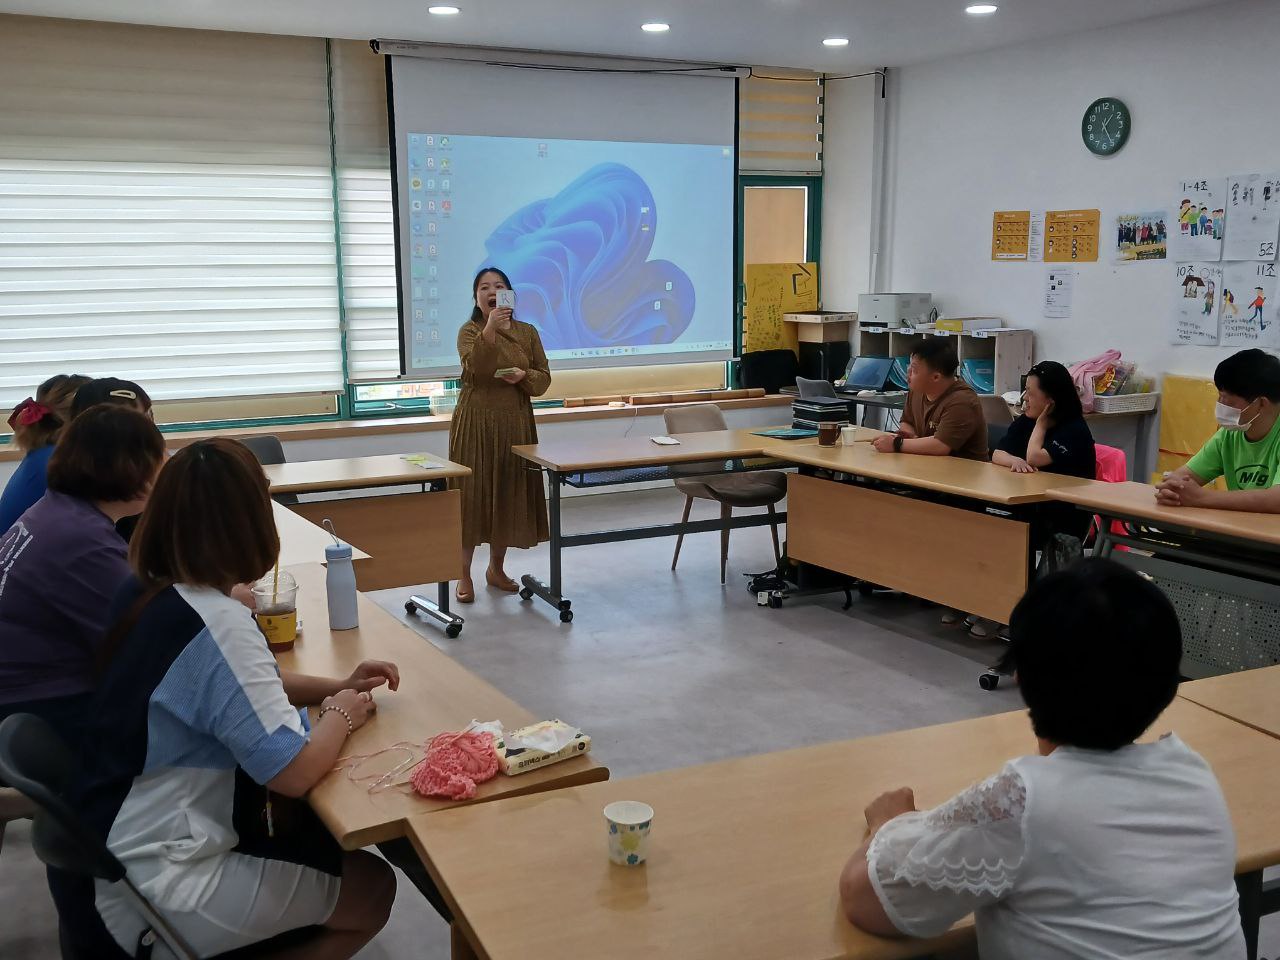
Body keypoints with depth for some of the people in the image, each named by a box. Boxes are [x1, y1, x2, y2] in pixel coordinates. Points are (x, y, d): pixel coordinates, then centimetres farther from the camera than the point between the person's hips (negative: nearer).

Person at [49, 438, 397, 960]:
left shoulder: (144, 593, 1)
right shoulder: (216, 624, -27)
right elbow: (296, 771, -27)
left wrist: (334, 687, 6)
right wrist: (340, 715, -7)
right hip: (146, 891, -9)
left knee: (322, 836, 20)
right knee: (373, 889, 5)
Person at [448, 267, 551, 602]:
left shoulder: (527, 332, 7)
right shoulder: (469, 331, -3)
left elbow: (544, 379, 6)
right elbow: (475, 367, -23)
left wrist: (524, 376, -14)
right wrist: (490, 329, -35)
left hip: (515, 423, 3)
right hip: (475, 423, -3)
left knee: (509, 494, 9)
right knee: (473, 494, -3)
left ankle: (496, 568, 24)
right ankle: (464, 574, 6)